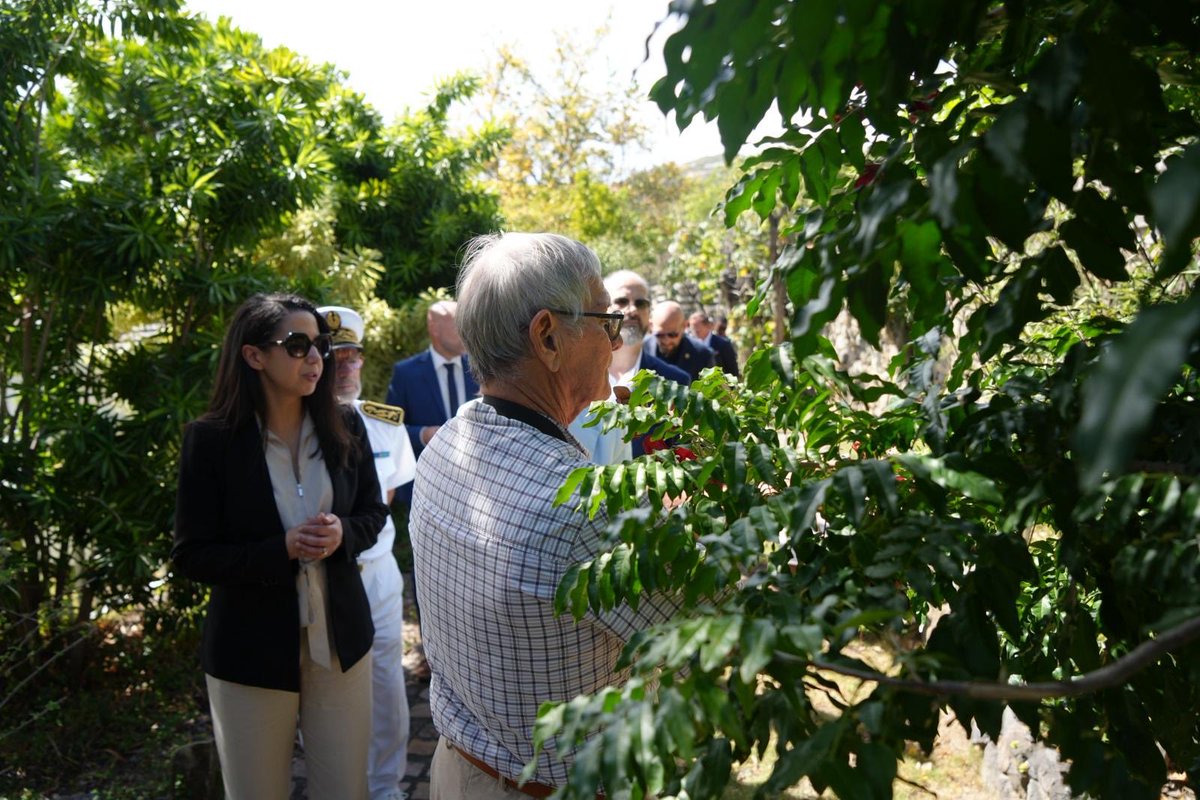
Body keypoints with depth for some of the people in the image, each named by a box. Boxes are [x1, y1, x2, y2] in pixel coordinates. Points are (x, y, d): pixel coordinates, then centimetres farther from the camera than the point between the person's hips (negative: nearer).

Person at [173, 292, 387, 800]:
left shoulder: (344, 426, -4)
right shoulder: (210, 439, -13)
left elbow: (373, 513, 7)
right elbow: (190, 557, -10)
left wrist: (342, 534, -16)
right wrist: (282, 549, -23)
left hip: (340, 639, 3)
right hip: (252, 650, -2)